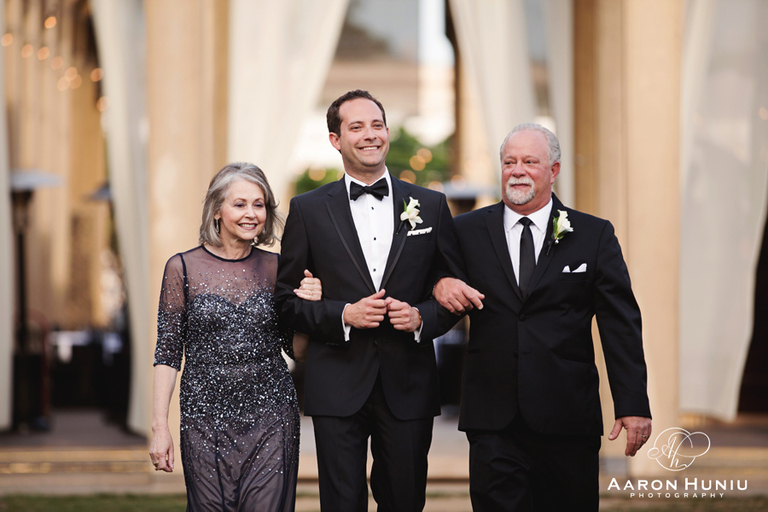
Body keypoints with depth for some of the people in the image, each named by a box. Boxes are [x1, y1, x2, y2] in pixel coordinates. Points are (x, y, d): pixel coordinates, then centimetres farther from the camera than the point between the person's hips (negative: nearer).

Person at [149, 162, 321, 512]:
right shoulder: (183, 268, 0)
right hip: (207, 417, -1)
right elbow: (167, 352, 1)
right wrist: (159, 426, -5)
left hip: (271, 417, 1)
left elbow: (296, 348, 12)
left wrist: (308, 307, -7)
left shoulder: (275, 268, 7)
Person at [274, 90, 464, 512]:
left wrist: (422, 317, -8)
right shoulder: (308, 210, 4)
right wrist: (343, 315, -12)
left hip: (408, 386, 1)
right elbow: (286, 297, 4)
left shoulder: (430, 206, 8)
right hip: (338, 386, -1)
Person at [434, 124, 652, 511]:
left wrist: (633, 405, -5)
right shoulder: (468, 231, 8)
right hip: (493, 419, 0)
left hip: (567, 420, 0)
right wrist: (440, 283, -5)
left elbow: (621, 326, 2)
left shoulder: (595, 236, 5)